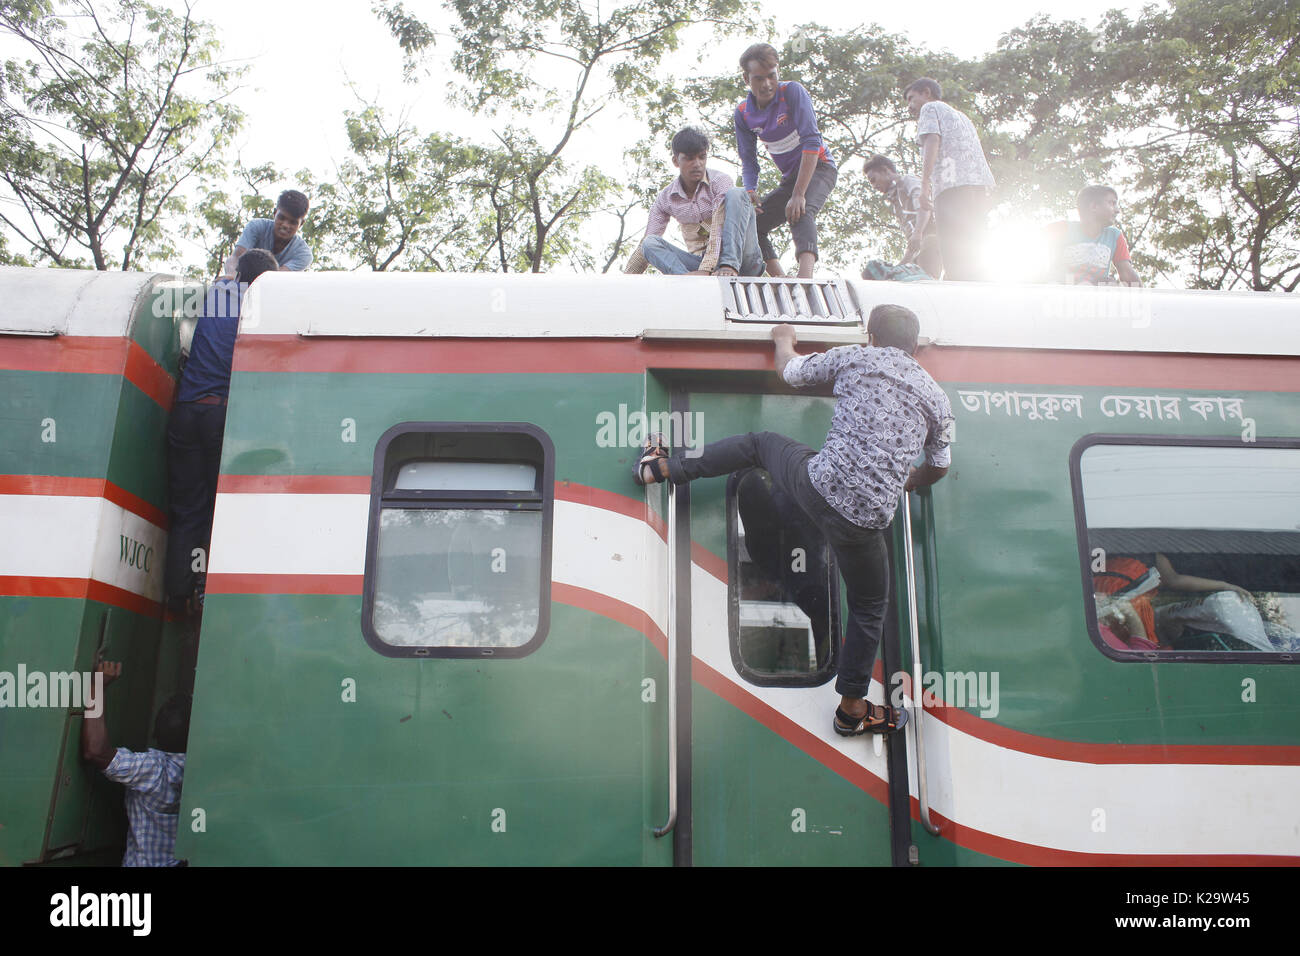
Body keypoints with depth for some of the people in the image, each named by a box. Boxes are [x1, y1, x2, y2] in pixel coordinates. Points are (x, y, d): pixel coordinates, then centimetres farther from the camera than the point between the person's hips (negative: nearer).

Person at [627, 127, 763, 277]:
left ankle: (730, 265, -40)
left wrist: (706, 269, -37)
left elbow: (719, 229, -21)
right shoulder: (665, 199, 6)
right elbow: (646, 244, 5)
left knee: (736, 194, -21)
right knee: (650, 243, -18)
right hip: (699, 262, 3)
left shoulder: (720, 182, -6)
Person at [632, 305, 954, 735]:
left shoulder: (853, 358, 5)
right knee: (869, 608, 21)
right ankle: (852, 709, 32)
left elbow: (788, 370, 21)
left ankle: (663, 466, 39)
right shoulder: (937, 397, 9)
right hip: (863, 521, 0)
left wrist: (783, 338, 44)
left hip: (815, 485, 0)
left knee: (760, 443, 29)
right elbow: (938, 468, 24)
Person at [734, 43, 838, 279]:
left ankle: (805, 276, -57)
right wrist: (751, 191, -23)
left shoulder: (792, 91, -18)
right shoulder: (743, 114, -2)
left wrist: (798, 194, -34)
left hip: (818, 167, -7)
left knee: (800, 212, -35)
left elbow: (811, 142, -26)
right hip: (790, 177, 7)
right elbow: (748, 160, 1)